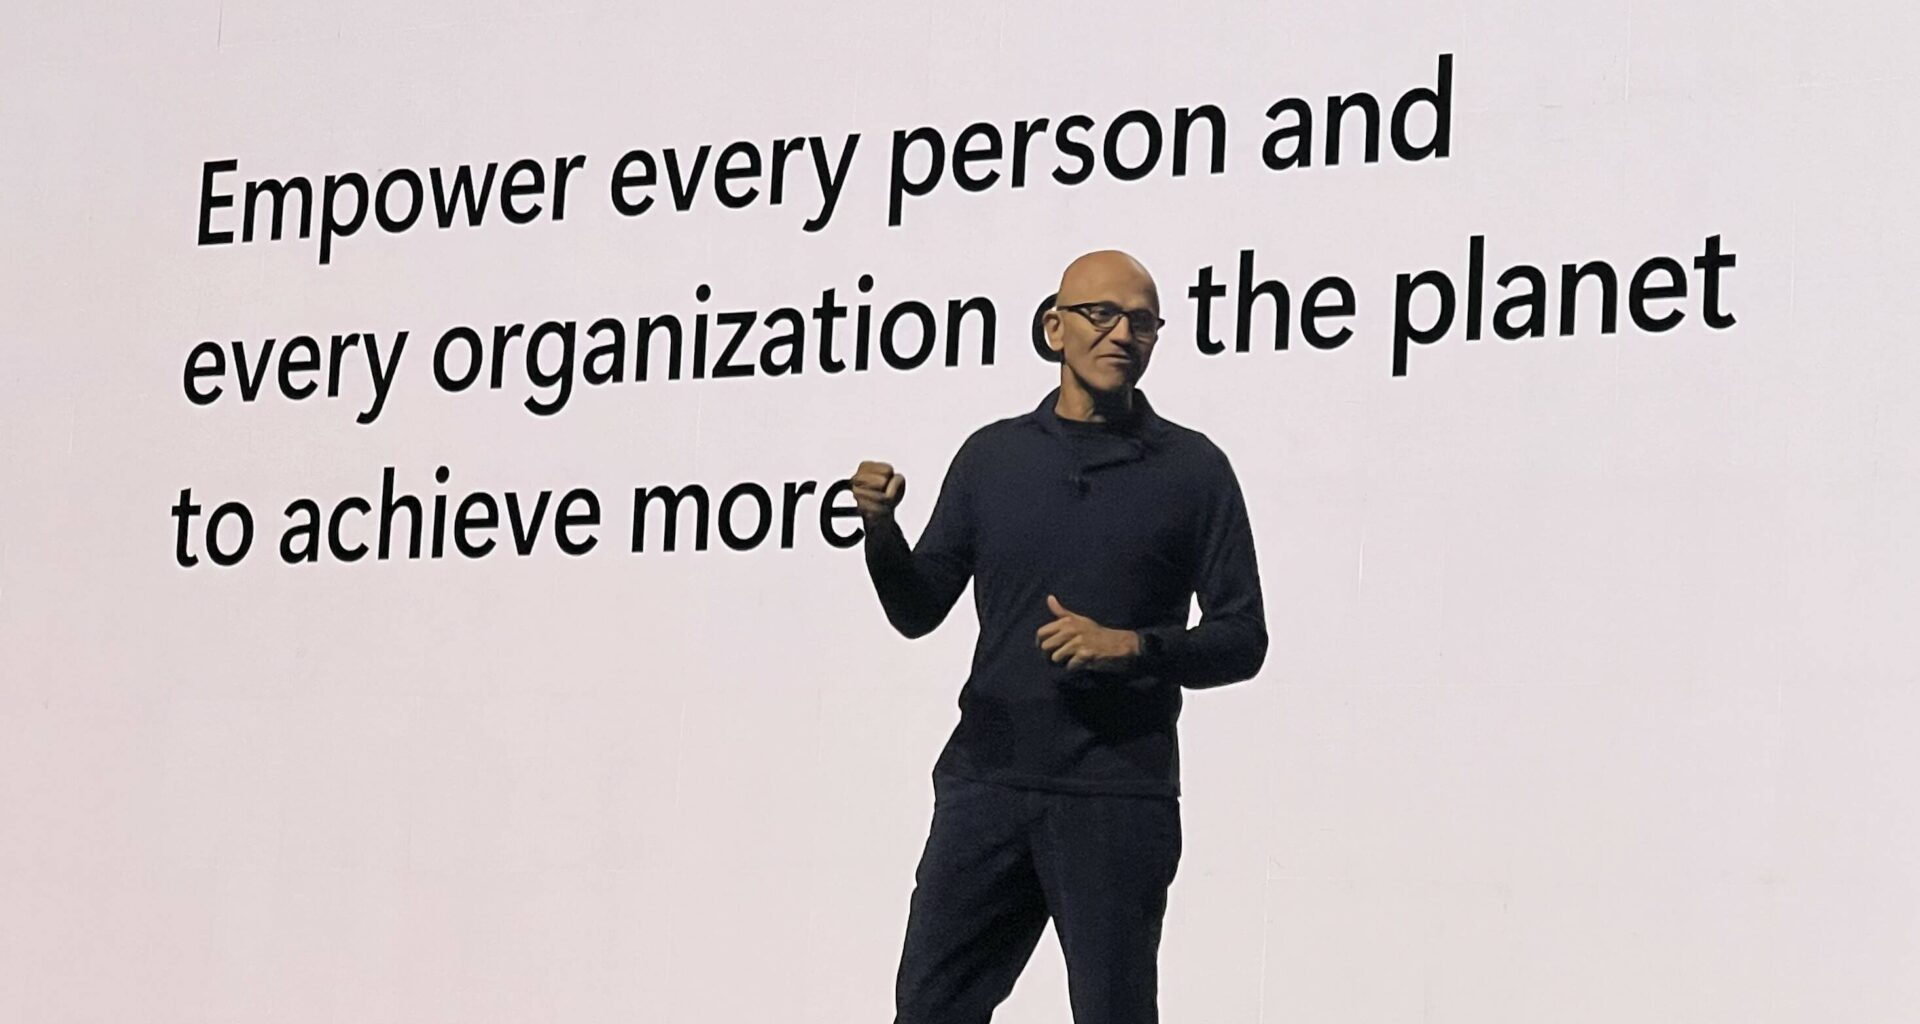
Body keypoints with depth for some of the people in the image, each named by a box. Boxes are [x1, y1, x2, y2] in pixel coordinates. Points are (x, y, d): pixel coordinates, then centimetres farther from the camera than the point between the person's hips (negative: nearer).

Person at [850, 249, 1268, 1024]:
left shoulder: (1192, 469, 3)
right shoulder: (992, 454, 9)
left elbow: (1243, 638, 2)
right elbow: (919, 612, 10)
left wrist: (1133, 646, -16)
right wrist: (881, 529, -10)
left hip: (1118, 799, -2)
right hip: (986, 782, 2)